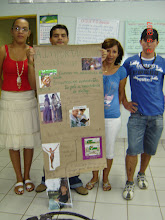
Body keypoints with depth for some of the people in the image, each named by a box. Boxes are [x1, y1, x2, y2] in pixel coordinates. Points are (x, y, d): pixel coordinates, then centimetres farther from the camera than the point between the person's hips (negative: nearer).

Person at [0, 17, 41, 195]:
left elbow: (33, 84, -9)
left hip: (28, 100, 1)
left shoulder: (32, 52, 0)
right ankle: (19, 178, 27)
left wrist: (30, 62, -18)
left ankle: (27, 176, 29)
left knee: (29, 140, 8)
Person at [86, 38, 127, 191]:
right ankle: (95, 177, 37)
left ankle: (105, 178, 37)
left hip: (112, 117, 0)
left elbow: (121, 92, 10)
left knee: (109, 150, 12)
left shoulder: (121, 71, -1)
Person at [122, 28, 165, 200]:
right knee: (133, 150, -3)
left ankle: (142, 174, 39)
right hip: (137, 114, -1)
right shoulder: (130, 62, 2)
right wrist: (125, 102, 4)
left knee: (149, 149, 14)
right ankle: (129, 183, 16)